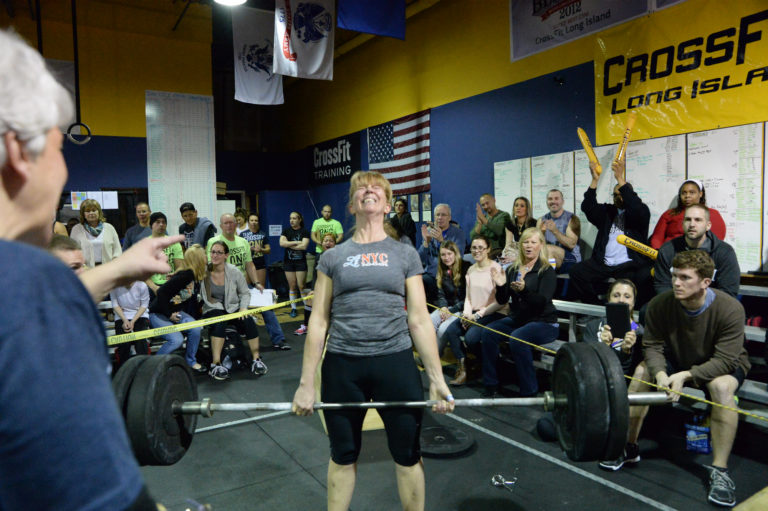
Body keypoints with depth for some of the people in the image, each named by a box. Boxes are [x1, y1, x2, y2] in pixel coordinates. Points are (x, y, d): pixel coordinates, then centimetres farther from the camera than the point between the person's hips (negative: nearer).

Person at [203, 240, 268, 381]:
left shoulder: (234, 272, -3)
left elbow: (245, 293, 5)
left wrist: (243, 307, -9)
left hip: (233, 308, 1)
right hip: (212, 310, -1)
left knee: (248, 321, -27)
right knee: (219, 322, -35)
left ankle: (256, 359, -16)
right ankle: (216, 364, -33)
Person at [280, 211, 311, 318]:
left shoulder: (304, 232, -1)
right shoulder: (286, 231, 7)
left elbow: (304, 246, -15)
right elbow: (282, 243, -8)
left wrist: (289, 245, -8)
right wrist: (296, 242, -12)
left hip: (301, 262, -3)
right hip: (288, 261, 3)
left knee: (301, 286, -4)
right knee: (292, 286, 5)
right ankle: (293, 308, 13)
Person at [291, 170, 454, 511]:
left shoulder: (405, 254, 6)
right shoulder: (333, 257, 7)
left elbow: (419, 320, 4)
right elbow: (318, 322, 6)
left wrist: (437, 379, -1)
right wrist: (306, 383, 3)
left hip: (395, 362, 0)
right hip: (341, 365, 1)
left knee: (407, 455, 11)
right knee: (343, 455, 16)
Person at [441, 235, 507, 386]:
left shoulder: (495, 268, -10)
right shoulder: (471, 270, 13)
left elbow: (501, 301, -13)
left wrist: (479, 314, -14)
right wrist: (467, 312, -3)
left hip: (494, 314, -6)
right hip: (474, 314, 7)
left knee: (470, 337, -27)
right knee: (450, 331, -17)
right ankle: (462, 368, -4)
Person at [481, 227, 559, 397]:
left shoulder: (547, 271, -5)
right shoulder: (513, 270, 9)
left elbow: (542, 301, -18)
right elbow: (502, 301, 6)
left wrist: (524, 290, -36)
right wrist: (500, 286, -15)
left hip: (543, 322, -5)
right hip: (517, 319, 5)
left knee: (517, 339, -33)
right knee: (487, 333, -19)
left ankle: (529, 392, -20)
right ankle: (491, 386, -9)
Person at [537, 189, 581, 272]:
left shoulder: (571, 219, -2)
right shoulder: (542, 220, 10)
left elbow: (572, 244, -15)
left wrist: (555, 231, -26)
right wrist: (541, 232, -18)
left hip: (570, 259, -4)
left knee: (548, 249, -31)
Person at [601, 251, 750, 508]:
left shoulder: (730, 309, -29)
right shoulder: (660, 304, -22)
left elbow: (724, 361, -29)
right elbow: (653, 346, -16)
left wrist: (686, 375, -41)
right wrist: (661, 374, -36)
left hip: (722, 365, -3)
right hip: (678, 359, 3)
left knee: (722, 386, -36)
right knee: (642, 371, -21)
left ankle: (720, 471, -23)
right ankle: (629, 448, -6)